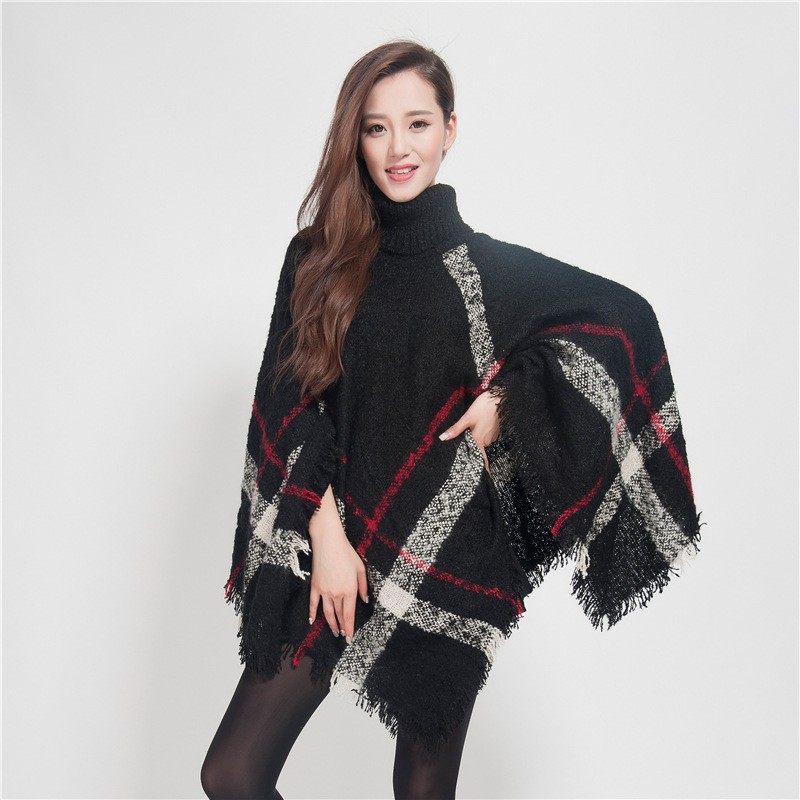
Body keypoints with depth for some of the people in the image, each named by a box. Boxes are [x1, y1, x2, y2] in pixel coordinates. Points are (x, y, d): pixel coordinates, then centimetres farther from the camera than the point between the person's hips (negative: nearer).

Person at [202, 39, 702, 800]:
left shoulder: (495, 269, -1)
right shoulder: (317, 258, 2)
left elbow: (627, 317, 4)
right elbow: (289, 409, -1)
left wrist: (507, 401, -6)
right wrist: (326, 535, -11)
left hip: (449, 564, -1)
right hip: (333, 551, 2)